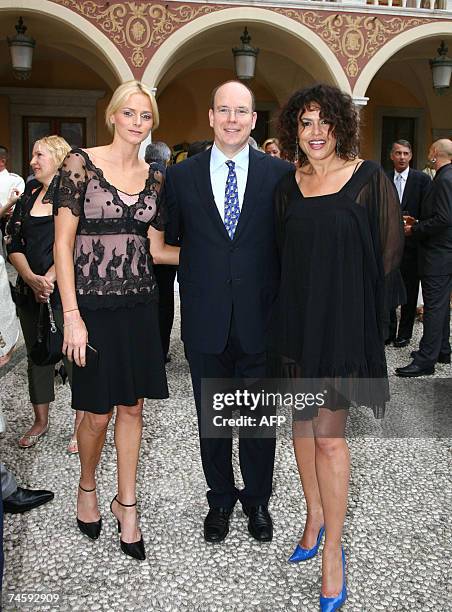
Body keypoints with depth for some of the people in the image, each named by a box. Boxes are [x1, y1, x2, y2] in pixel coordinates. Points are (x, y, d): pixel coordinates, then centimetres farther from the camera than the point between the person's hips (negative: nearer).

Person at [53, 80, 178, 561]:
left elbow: (155, 249, 12)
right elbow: (63, 243, -10)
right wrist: (72, 316, -15)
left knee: (132, 407, 10)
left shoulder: (154, 177, 8)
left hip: (140, 303, 4)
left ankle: (126, 504, 28)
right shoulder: (81, 163, -6)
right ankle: (87, 486, 35)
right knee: (98, 412, 5)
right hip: (94, 304, -4)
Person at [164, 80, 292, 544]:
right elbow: (170, 244, 7)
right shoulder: (181, 176, 2)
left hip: (260, 321, -1)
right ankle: (220, 499, 37)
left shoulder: (281, 174, -1)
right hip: (205, 323, 1)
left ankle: (257, 499, 36)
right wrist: (192, 292, 0)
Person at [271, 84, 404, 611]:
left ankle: (332, 552, 13)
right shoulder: (288, 187, 7)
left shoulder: (369, 180, -6)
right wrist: (291, 308, 5)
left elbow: (389, 252, -3)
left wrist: (364, 316, -5)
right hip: (295, 319, 5)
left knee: (328, 434, -4)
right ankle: (315, 516, 35)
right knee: (303, 420, 14)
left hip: (343, 321, -4)